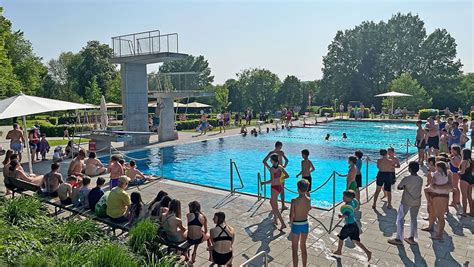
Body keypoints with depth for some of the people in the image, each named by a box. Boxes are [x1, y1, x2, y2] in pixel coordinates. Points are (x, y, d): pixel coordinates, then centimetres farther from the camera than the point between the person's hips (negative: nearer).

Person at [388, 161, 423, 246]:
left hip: (406, 202, -6)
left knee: (400, 219, 4)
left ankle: (399, 239, 5)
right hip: (416, 202, 6)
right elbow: (417, 188, 12)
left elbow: (398, 187, -10)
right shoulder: (420, 179, -1)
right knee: (413, 219, 18)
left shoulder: (407, 179, -19)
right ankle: (411, 238, 24)